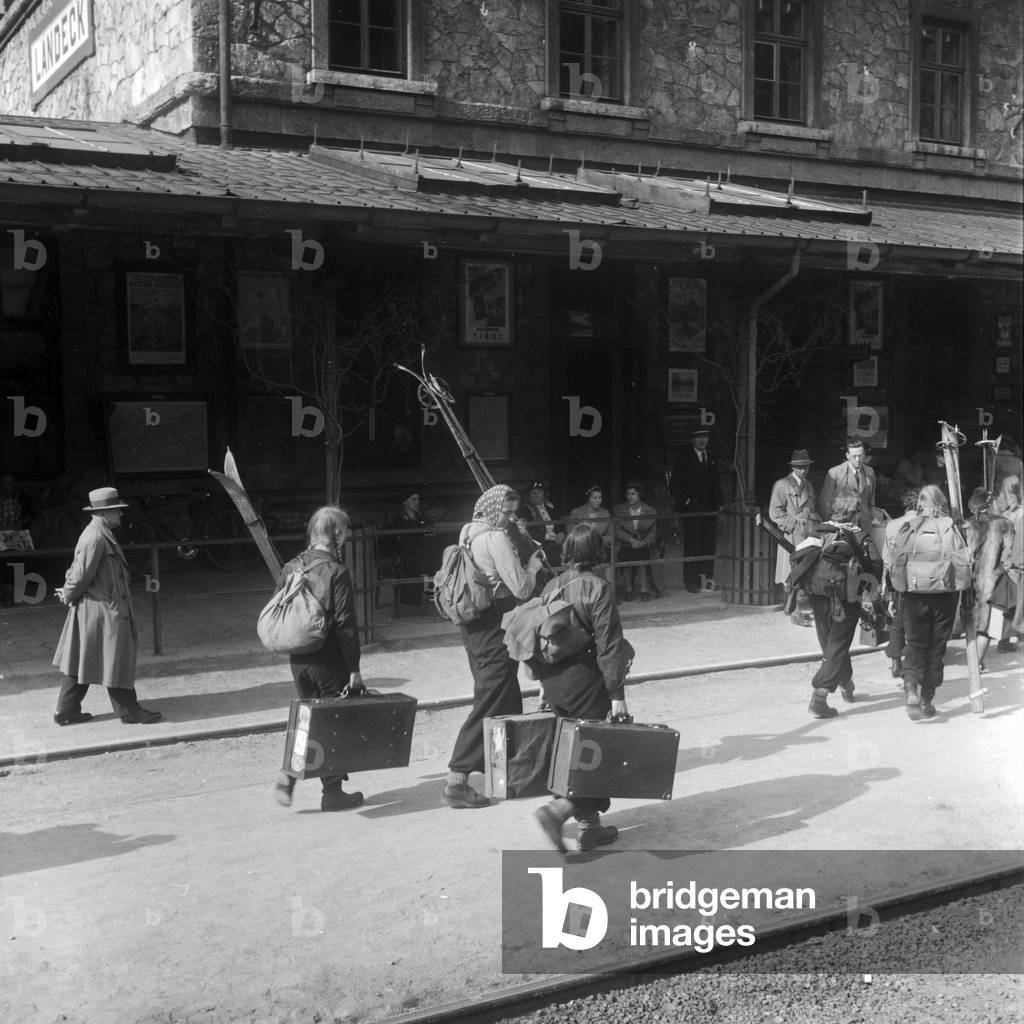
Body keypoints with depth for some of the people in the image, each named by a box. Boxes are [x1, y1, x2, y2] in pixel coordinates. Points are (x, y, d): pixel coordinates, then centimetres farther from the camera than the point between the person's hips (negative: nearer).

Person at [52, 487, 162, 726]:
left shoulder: (100, 535, 12)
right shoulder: (95, 538, -22)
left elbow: (78, 571, 17)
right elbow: (82, 575, -21)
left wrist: (67, 593, 8)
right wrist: (68, 596, -5)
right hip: (103, 610, -11)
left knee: (80, 660, 15)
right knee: (116, 661, 1)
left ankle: (67, 711, 23)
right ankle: (129, 711, 12)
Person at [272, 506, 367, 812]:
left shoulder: (291, 568, 4)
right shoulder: (336, 572, -15)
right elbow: (345, 625, -16)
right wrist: (354, 668, -11)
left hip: (298, 659, 6)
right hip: (329, 661, -6)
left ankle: (288, 775, 7)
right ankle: (332, 792, 15)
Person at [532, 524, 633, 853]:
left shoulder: (551, 587, 7)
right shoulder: (598, 588, -13)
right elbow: (608, 645, -16)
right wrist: (617, 693, -13)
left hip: (554, 681, 7)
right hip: (584, 681, -7)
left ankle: (590, 825, 21)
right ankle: (557, 810, -11)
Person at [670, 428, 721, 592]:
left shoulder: (711, 459, 16)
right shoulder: (684, 459, -1)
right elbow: (675, 485, -3)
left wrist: (719, 506, 12)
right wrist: (686, 501, -11)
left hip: (709, 510, 5)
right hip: (691, 510, -5)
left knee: (709, 544, 2)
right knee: (692, 545, -4)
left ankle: (707, 577, 8)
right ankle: (691, 581, 1)